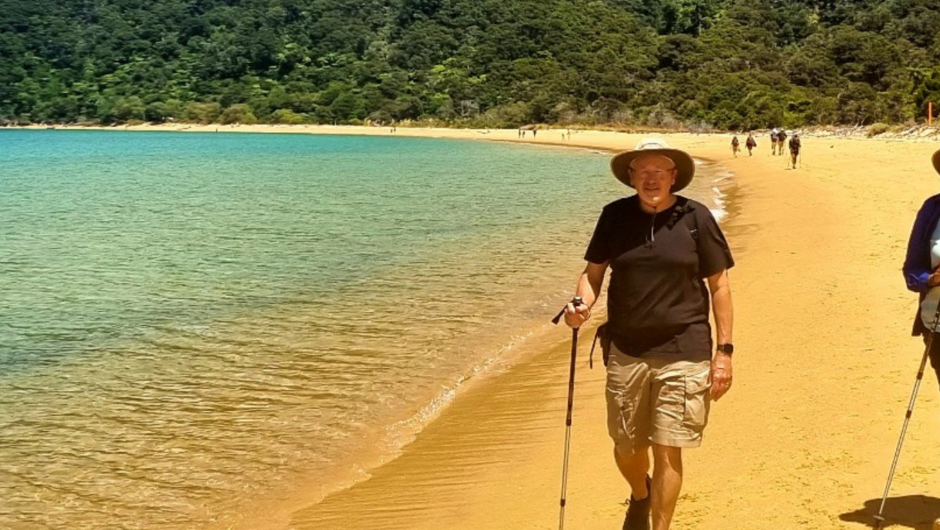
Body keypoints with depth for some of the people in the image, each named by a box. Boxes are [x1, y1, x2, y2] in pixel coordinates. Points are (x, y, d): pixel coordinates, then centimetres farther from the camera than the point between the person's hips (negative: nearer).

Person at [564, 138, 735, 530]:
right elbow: (593, 272, 8)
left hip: (682, 354, -3)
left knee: (667, 450, -3)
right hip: (626, 351, 3)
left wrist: (724, 351, -4)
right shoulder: (615, 216, 3)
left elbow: (719, 285, 0)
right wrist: (581, 304, -14)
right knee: (626, 447, 14)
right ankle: (640, 497, 47)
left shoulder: (696, 217, -3)